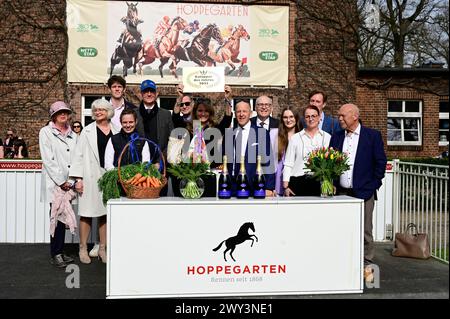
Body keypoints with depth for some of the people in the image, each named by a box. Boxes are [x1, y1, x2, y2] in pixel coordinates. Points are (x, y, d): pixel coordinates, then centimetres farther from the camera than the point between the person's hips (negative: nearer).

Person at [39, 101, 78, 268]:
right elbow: (48, 160, -7)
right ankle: (55, 255, 3)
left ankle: (60, 252, 13)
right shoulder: (46, 132, 1)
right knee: (57, 218, -6)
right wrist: (61, 181, -11)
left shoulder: (73, 135, 14)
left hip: (68, 184, 4)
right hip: (53, 183, -4)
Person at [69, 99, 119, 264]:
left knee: (105, 213, 7)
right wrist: (78, 179, -7)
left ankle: (103, 248, 17)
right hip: (90, 177, -2)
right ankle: (83, 249, 11)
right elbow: (79, 155, 0)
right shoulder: (87, 131, 3)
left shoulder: (116, 132, 8)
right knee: (87, 213, 1)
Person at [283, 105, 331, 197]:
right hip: (298, 182, 0)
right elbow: (288, 164, 7)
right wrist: (286, 186, 0)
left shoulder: (327, 137, 9)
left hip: (320, 183, 0)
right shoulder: (295, 138, 9)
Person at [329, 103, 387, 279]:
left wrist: (373, 185, -5)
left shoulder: (372, 135, 0)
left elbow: (380, 162, -1)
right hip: (341, 192, 4)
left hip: (363, 192, -3)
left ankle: (366, 265, 15)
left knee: (364, 230, 3)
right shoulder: (336, 137, 10)